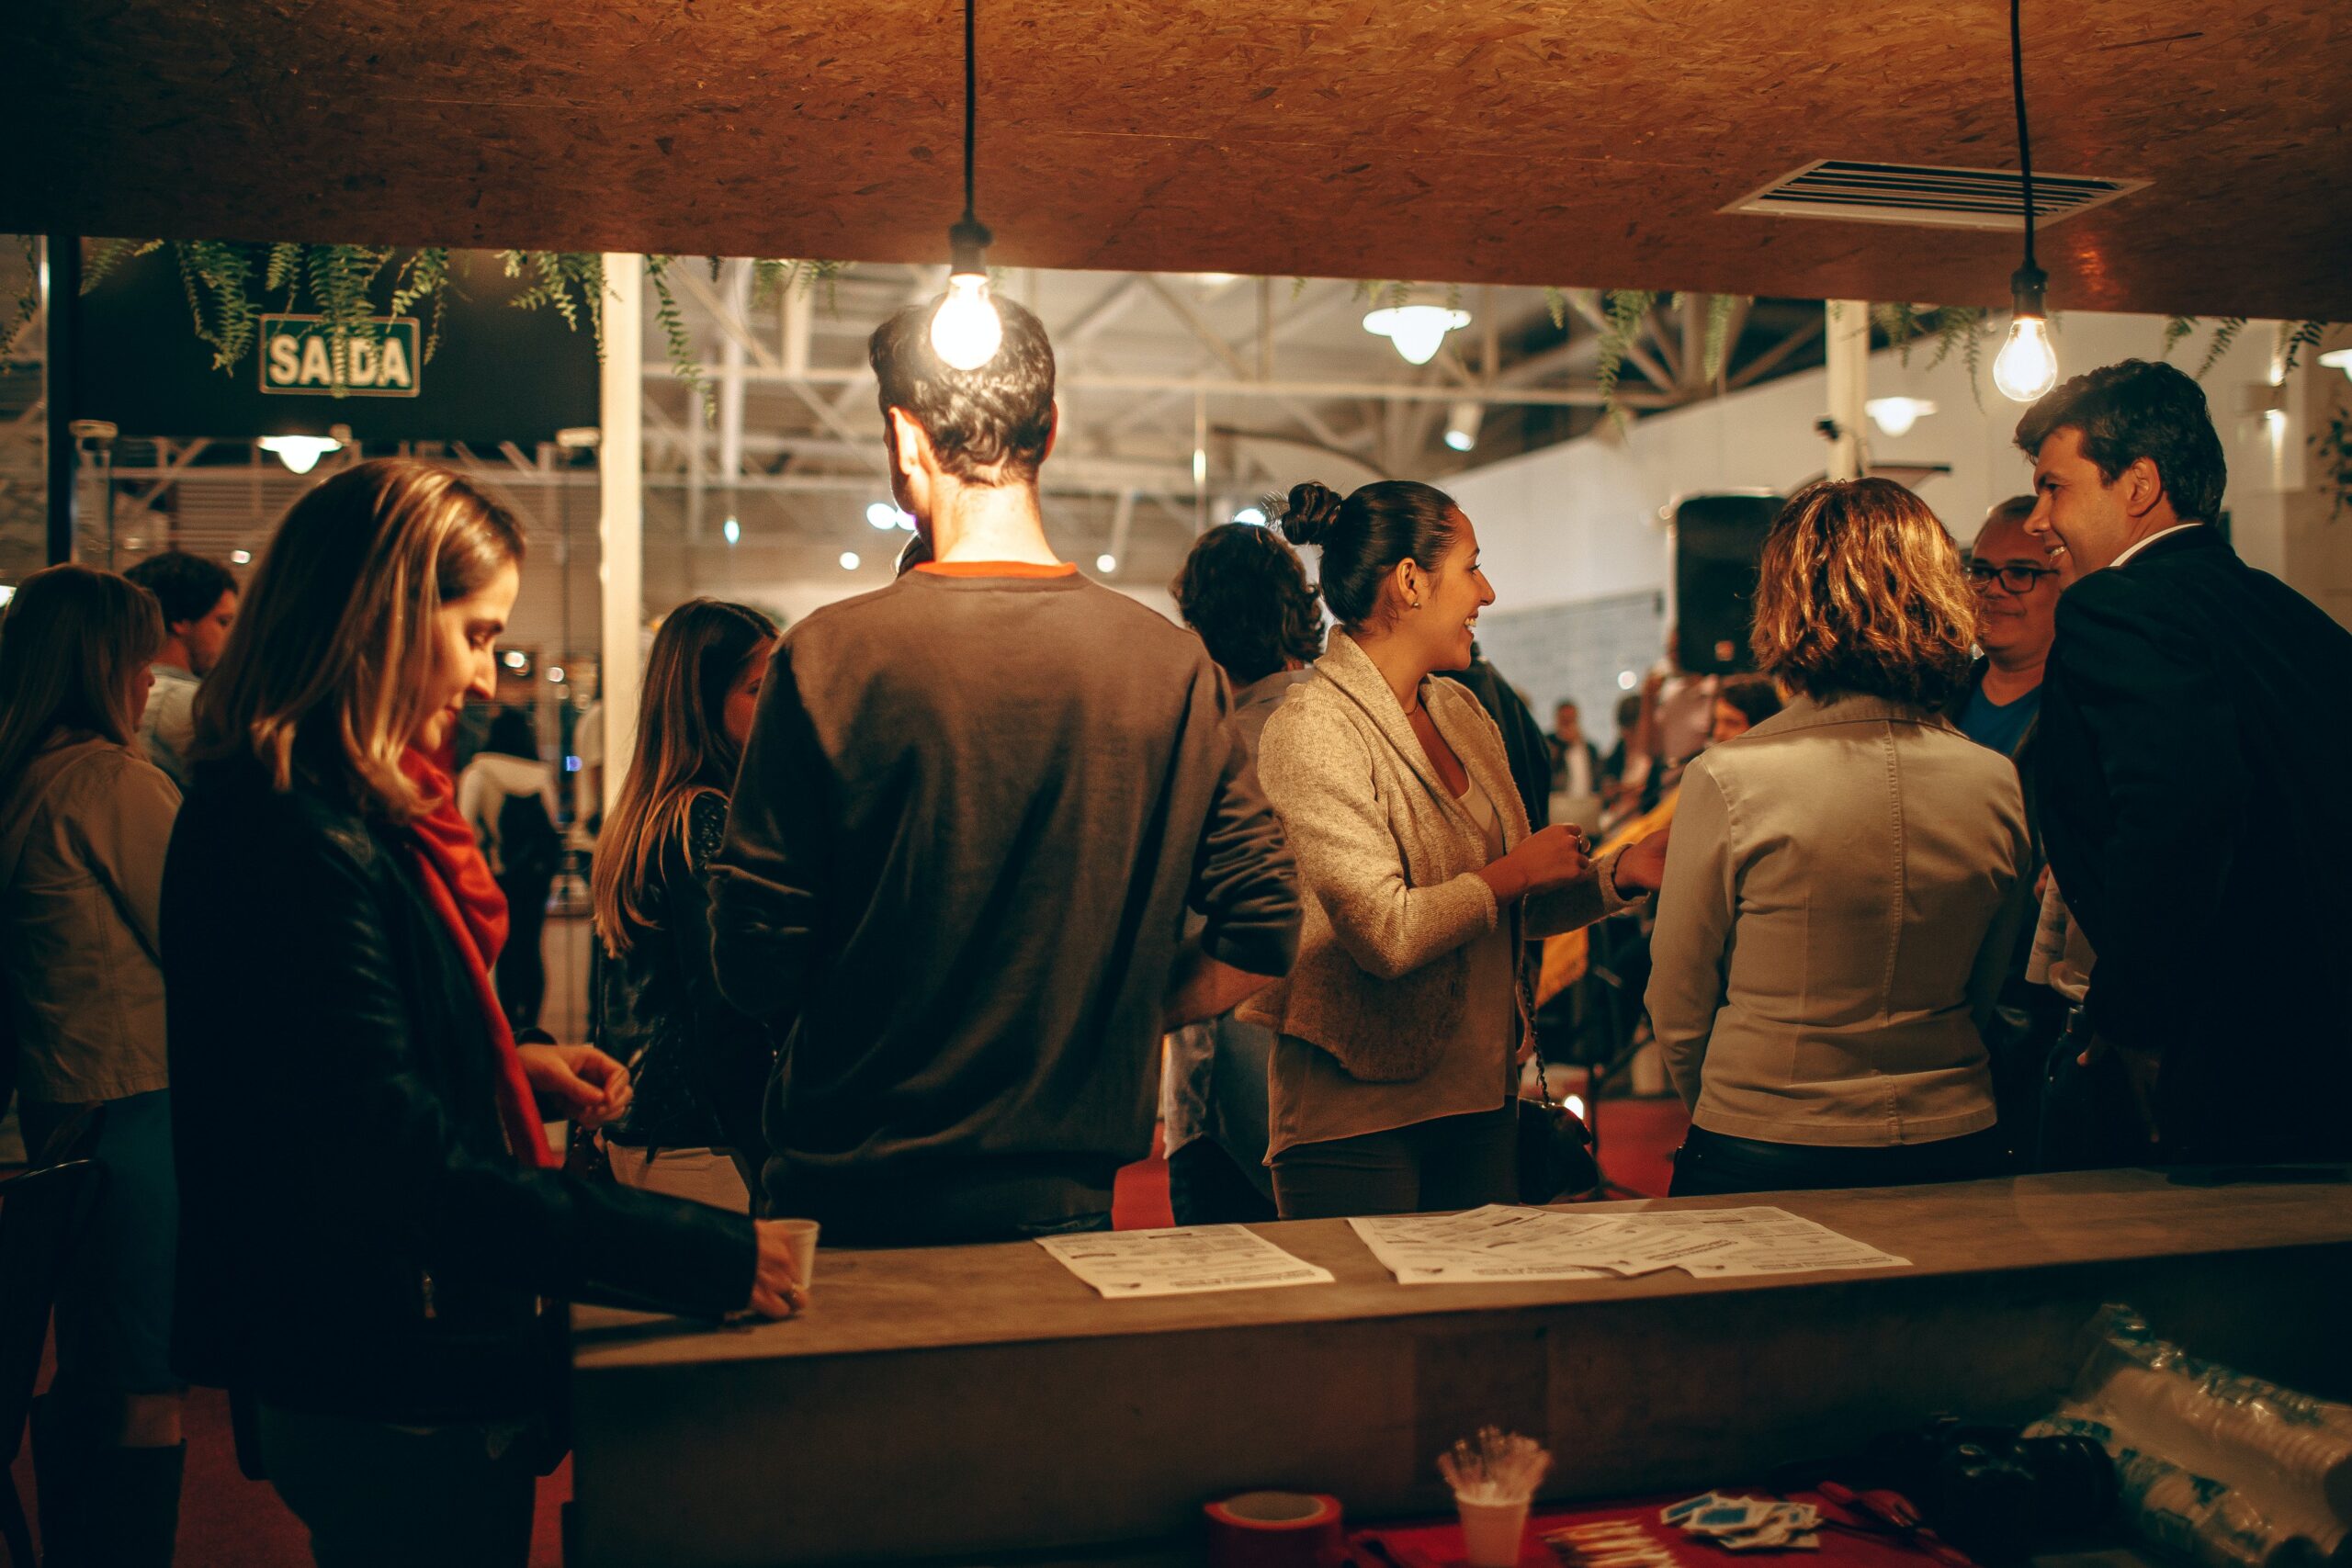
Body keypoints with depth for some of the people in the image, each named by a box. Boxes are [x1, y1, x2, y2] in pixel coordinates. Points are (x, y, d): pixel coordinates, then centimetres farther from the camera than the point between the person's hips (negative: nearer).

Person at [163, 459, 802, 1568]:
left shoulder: (344, 812, 8)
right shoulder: (306, 843, -24)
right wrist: (709, 1258, -26)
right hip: (399, 1405, -10)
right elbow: (403, 1168, -27)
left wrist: (516, 1069, 3)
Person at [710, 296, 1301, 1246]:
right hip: (1066, 1196, 2)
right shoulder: (1174, 664, -6)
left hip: (853, 1195, -2)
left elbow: (754, 955, -10)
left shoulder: (829, 654, -12)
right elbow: (1262, 929, -3)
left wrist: (860, 1049, 9)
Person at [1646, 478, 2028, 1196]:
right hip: (1954, 1146, 4)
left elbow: (1678, 1006, -6)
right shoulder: (1996, 784, -4)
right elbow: (1988, 993, 10)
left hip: (1759, 1162, -3)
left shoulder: (1727, 780, -16)